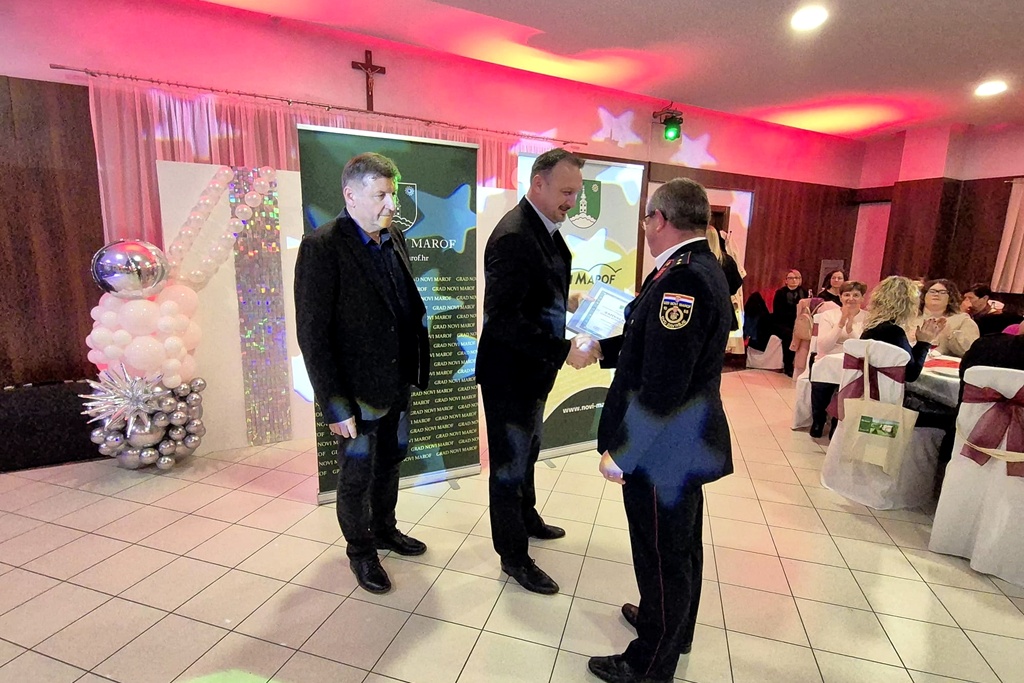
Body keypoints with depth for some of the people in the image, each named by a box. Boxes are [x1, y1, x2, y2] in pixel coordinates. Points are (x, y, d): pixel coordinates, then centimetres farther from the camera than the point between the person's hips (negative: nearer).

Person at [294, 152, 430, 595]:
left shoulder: (394, 239, 4)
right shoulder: (321, 247, -17)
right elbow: (312, 335, -18)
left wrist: (415, 370, 4)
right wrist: (335, 405, -18)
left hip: (398, 384, 7)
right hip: (357, 393, -6)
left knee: (390, 462, 23)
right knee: (357, 477, 13)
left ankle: (385, 530, 47)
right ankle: (360, 551, 38)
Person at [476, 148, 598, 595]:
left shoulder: (545, 230, 6)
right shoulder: (513, 236, -24)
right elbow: (502, 318, -30)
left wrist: (566, 304, 0)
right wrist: (564, 351, -28)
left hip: (534, 369, 9)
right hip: (510, 373, -9)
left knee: (527, 453, 27)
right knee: (510, 464, 9)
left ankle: (526, 517, 51)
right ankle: (514, 556, 29)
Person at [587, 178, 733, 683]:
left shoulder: (682, 278, -26)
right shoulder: (700, 268, 6)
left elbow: (662, 386, -29)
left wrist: (622, 452, -22)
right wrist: (600, 349, 17)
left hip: (663, 450, -10)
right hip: (689, 439, 10)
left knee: (662, 555, 9)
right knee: (680, 543, 26)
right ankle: (672, 629, 50)